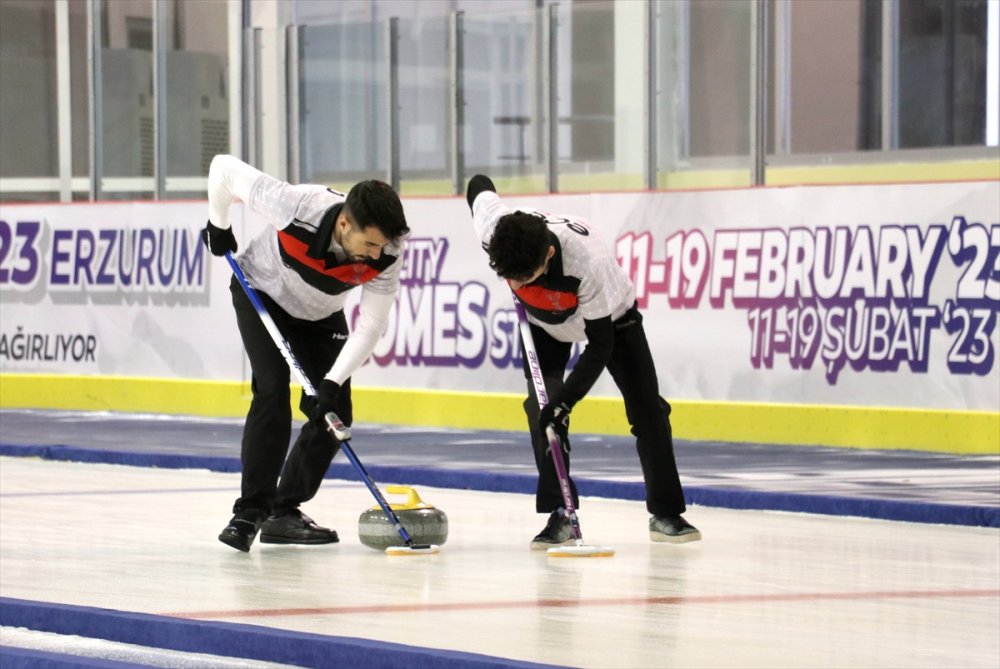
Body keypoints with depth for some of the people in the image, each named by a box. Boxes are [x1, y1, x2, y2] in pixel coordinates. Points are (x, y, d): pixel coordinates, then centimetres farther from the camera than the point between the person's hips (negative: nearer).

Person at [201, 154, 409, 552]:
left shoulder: (386, 254, -31)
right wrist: (218, 227, -11)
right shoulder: (296, 208, -41)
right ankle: (250, 511, -18)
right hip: (261, 294, -4)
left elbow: (371, 325, -24)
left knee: (333, 414, -3)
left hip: (320, 316, 4)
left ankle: (284, 512, 12)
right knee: (273, 390, -22)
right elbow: (224, 168, -27)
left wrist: (333, 382, -34)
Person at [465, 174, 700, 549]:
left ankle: (666, 514, 10)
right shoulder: (493, 226, -36)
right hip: (545, 323, 3)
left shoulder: (589, 261, -46)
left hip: (609, 315, -3)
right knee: (541, 407, -17)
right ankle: (560, 515, -13)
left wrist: (566, 400, -40)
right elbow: (479, 185, -10)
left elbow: (599, 345, -35)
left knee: (648, 411, -3)